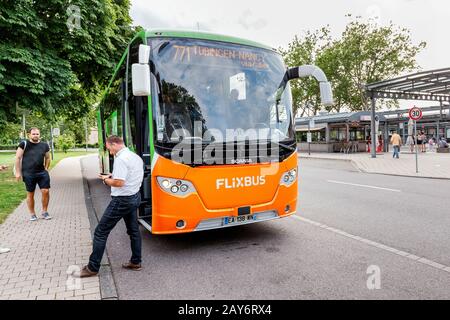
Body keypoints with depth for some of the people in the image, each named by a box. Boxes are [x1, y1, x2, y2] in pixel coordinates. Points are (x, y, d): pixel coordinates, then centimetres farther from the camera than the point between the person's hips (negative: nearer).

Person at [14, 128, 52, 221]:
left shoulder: (44, 145, 9)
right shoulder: (24, 144, -1)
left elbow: (48, 158, 20)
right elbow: (18, 158, -1)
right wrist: (18, 172, -3)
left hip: (42, 172, 3)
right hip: (28, 174, -2)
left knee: (46, 191, -4)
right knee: (30, 194, 6)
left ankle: (45, 212, 12)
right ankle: (32, 214, 19)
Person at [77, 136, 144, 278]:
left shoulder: (120, 159, -19)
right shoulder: (136, 157, 9)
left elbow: (119, 183, -25)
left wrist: (106, 179, -6)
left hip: (122, 200, -9)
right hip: (135, 197, 9)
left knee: (101, 232, 1)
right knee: (134, 230, 17)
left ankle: (93, 268, 9)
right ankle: (136, 262, 25)